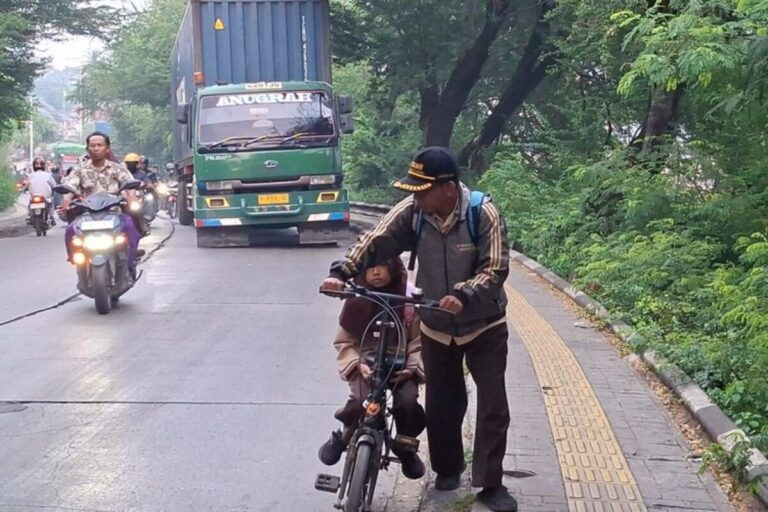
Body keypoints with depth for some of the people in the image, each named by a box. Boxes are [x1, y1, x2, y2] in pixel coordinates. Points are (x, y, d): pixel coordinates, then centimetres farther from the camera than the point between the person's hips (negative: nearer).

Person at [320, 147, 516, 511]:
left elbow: (495, 269, -24)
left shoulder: (483, 214, -22)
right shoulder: (411, 211, -14)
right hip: (436, 326, 3)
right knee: (441, 403, 12)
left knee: (493, 404, -2)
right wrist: (342, 272, -37)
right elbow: (375, 241, -22)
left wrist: (464, 295, -41)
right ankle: (447, 469, 33)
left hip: (484, 325, -3)